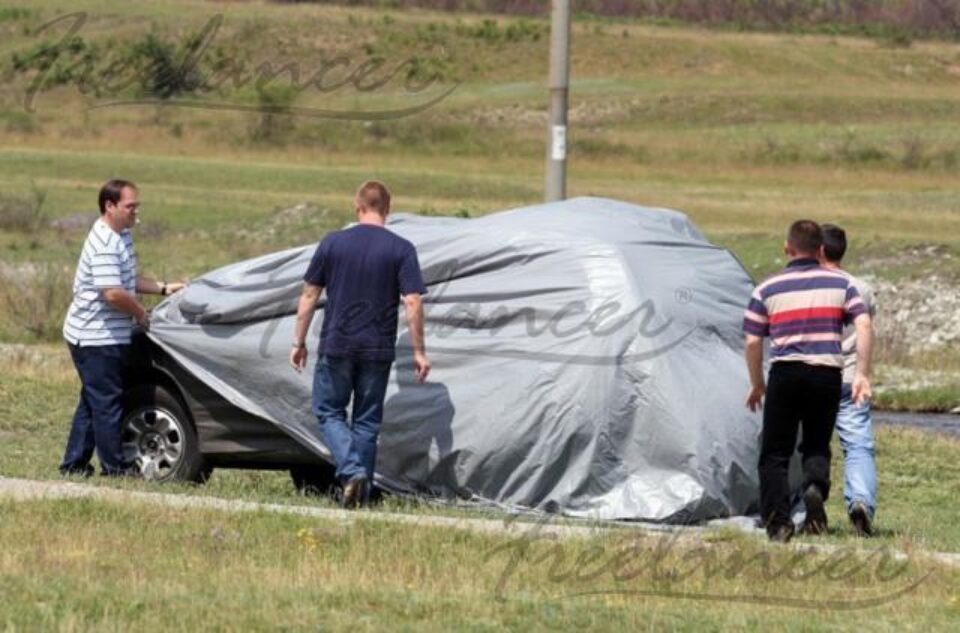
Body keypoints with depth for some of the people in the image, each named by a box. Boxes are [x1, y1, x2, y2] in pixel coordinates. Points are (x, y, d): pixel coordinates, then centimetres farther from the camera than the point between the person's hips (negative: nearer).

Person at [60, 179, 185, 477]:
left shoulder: (120, 237, 12)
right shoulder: (105, 244, -21)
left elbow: (129, 281, 23)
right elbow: (113, 293, -29)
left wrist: (163, 288, 11)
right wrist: (142, 314, -14)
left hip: (105, 337, 10)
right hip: (97, 338, -10)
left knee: (94, 402, 15)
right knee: (108, 402, -3)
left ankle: (74, 463, 20)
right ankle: (115, 466, 2)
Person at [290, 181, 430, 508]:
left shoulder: (333, 243, -1)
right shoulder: (401, 249, -4)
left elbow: (309, 295, 2)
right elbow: (413, 302, -8)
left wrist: (299, 342, 11)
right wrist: (419, 352, -1)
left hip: (336, 345, -1)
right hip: (377, 349, 1)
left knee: (329, 411, 11)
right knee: (367, 419, 12)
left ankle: (351, 470, -12)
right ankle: (362, 490, 12)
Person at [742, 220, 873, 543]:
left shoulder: (767, 289, 5)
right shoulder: (840, 283, 8)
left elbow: (753, 342, 4)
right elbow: (864, 325, -2)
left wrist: (757, 384, 16)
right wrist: (862, 374, 0)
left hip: (785, 372, -1)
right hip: (828, 372, 1)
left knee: (775, 452, 7)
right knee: (817, 445, 15)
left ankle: (778, 521, -3)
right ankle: (815, 486, -16)